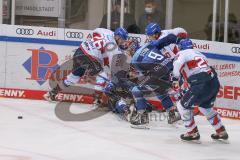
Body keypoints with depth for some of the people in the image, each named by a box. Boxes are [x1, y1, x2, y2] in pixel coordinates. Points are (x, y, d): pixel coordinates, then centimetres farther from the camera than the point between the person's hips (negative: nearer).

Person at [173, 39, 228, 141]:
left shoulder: (183, 53, 6)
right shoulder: (199, 54, 30)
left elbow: (178, 63, -15)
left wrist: (176, 76, 4)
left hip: (202, 85, -8)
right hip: (215, 83, 8)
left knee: (183, 105, 10)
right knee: (205, 107, 31)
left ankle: (193, 133, 11)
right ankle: (221, 132, 34)